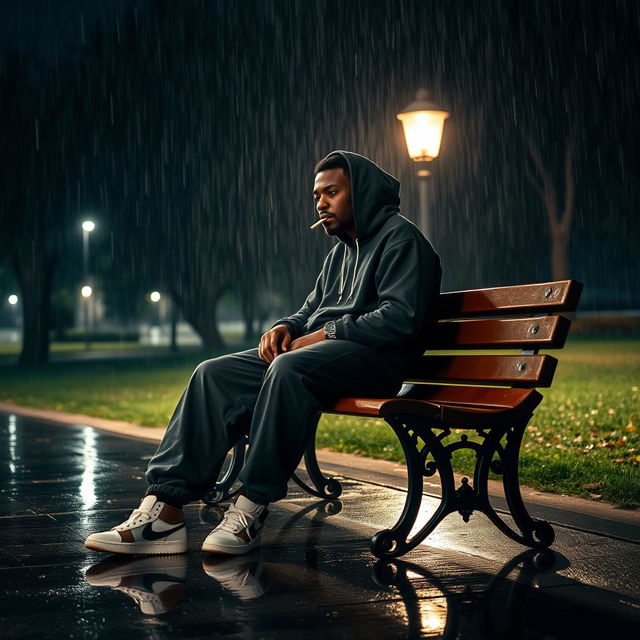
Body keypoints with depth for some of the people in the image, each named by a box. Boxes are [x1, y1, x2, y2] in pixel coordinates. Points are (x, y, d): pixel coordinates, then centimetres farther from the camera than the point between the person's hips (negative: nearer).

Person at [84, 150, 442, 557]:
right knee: (215, 374, -10)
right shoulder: (340, 252, 27)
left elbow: (401, 317, -16)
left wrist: (326, 333, -15)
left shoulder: (401, 238, -2)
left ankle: (253, 508, -32)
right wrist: (286, 327, 4)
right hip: (321, 351, 9)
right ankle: (165, 507, -20)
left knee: (289, 368, -39)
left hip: (375, 357, -9)